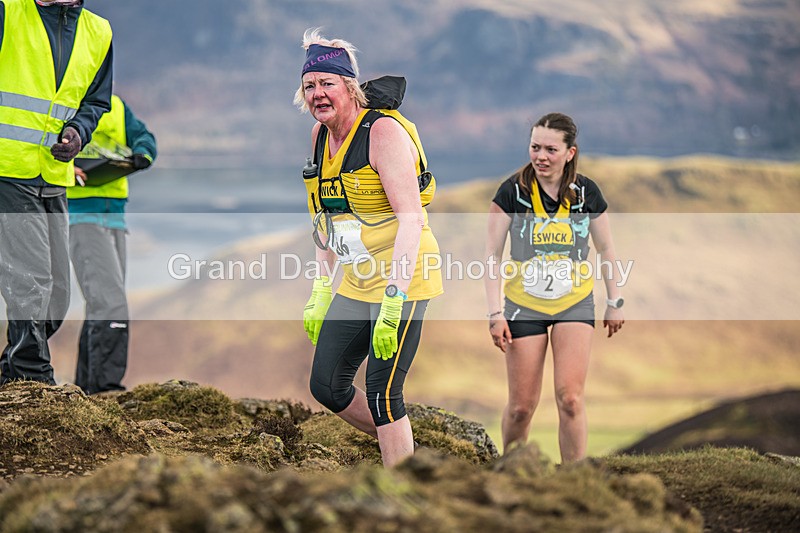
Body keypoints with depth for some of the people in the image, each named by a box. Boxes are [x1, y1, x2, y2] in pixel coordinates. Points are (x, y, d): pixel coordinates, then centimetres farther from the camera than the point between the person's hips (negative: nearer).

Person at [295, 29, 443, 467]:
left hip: (404, 279, -8)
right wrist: (321, 293, 12)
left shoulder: (383, 131, -17)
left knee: (382, 394, -11)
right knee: (327, 386, 7)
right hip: (354, 282, 8)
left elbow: (411, 220, -23)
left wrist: (392, 303, -29)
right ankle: (401, 449, 28)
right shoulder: (321, 135, 7)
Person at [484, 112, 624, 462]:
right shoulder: (513, 191, -9)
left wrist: (615, 302, 14)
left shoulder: (587, 193, -3)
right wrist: (495, 313, -10)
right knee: (521, 407, 1)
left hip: (575, 303, 0)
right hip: (524, 304, 0)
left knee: (570, 398, -14)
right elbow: (493, 255, -5)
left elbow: (605, 248, 11)